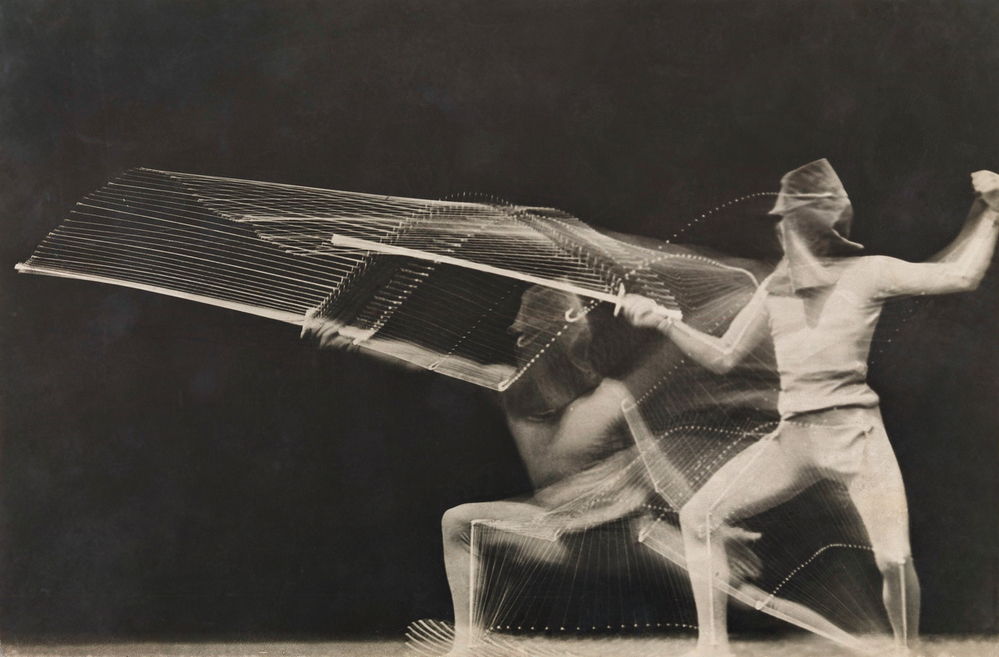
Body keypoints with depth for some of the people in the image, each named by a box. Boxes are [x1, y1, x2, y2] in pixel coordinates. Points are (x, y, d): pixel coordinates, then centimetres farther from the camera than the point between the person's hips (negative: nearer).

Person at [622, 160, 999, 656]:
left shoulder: (866, 273, -3)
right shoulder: (774, 289, 11)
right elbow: (723, 357, 16)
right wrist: (662, 322, 6)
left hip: (855, 434, -5)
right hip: (793, 439, 5)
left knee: (895, 560, -15)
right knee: (698, 516, 0)